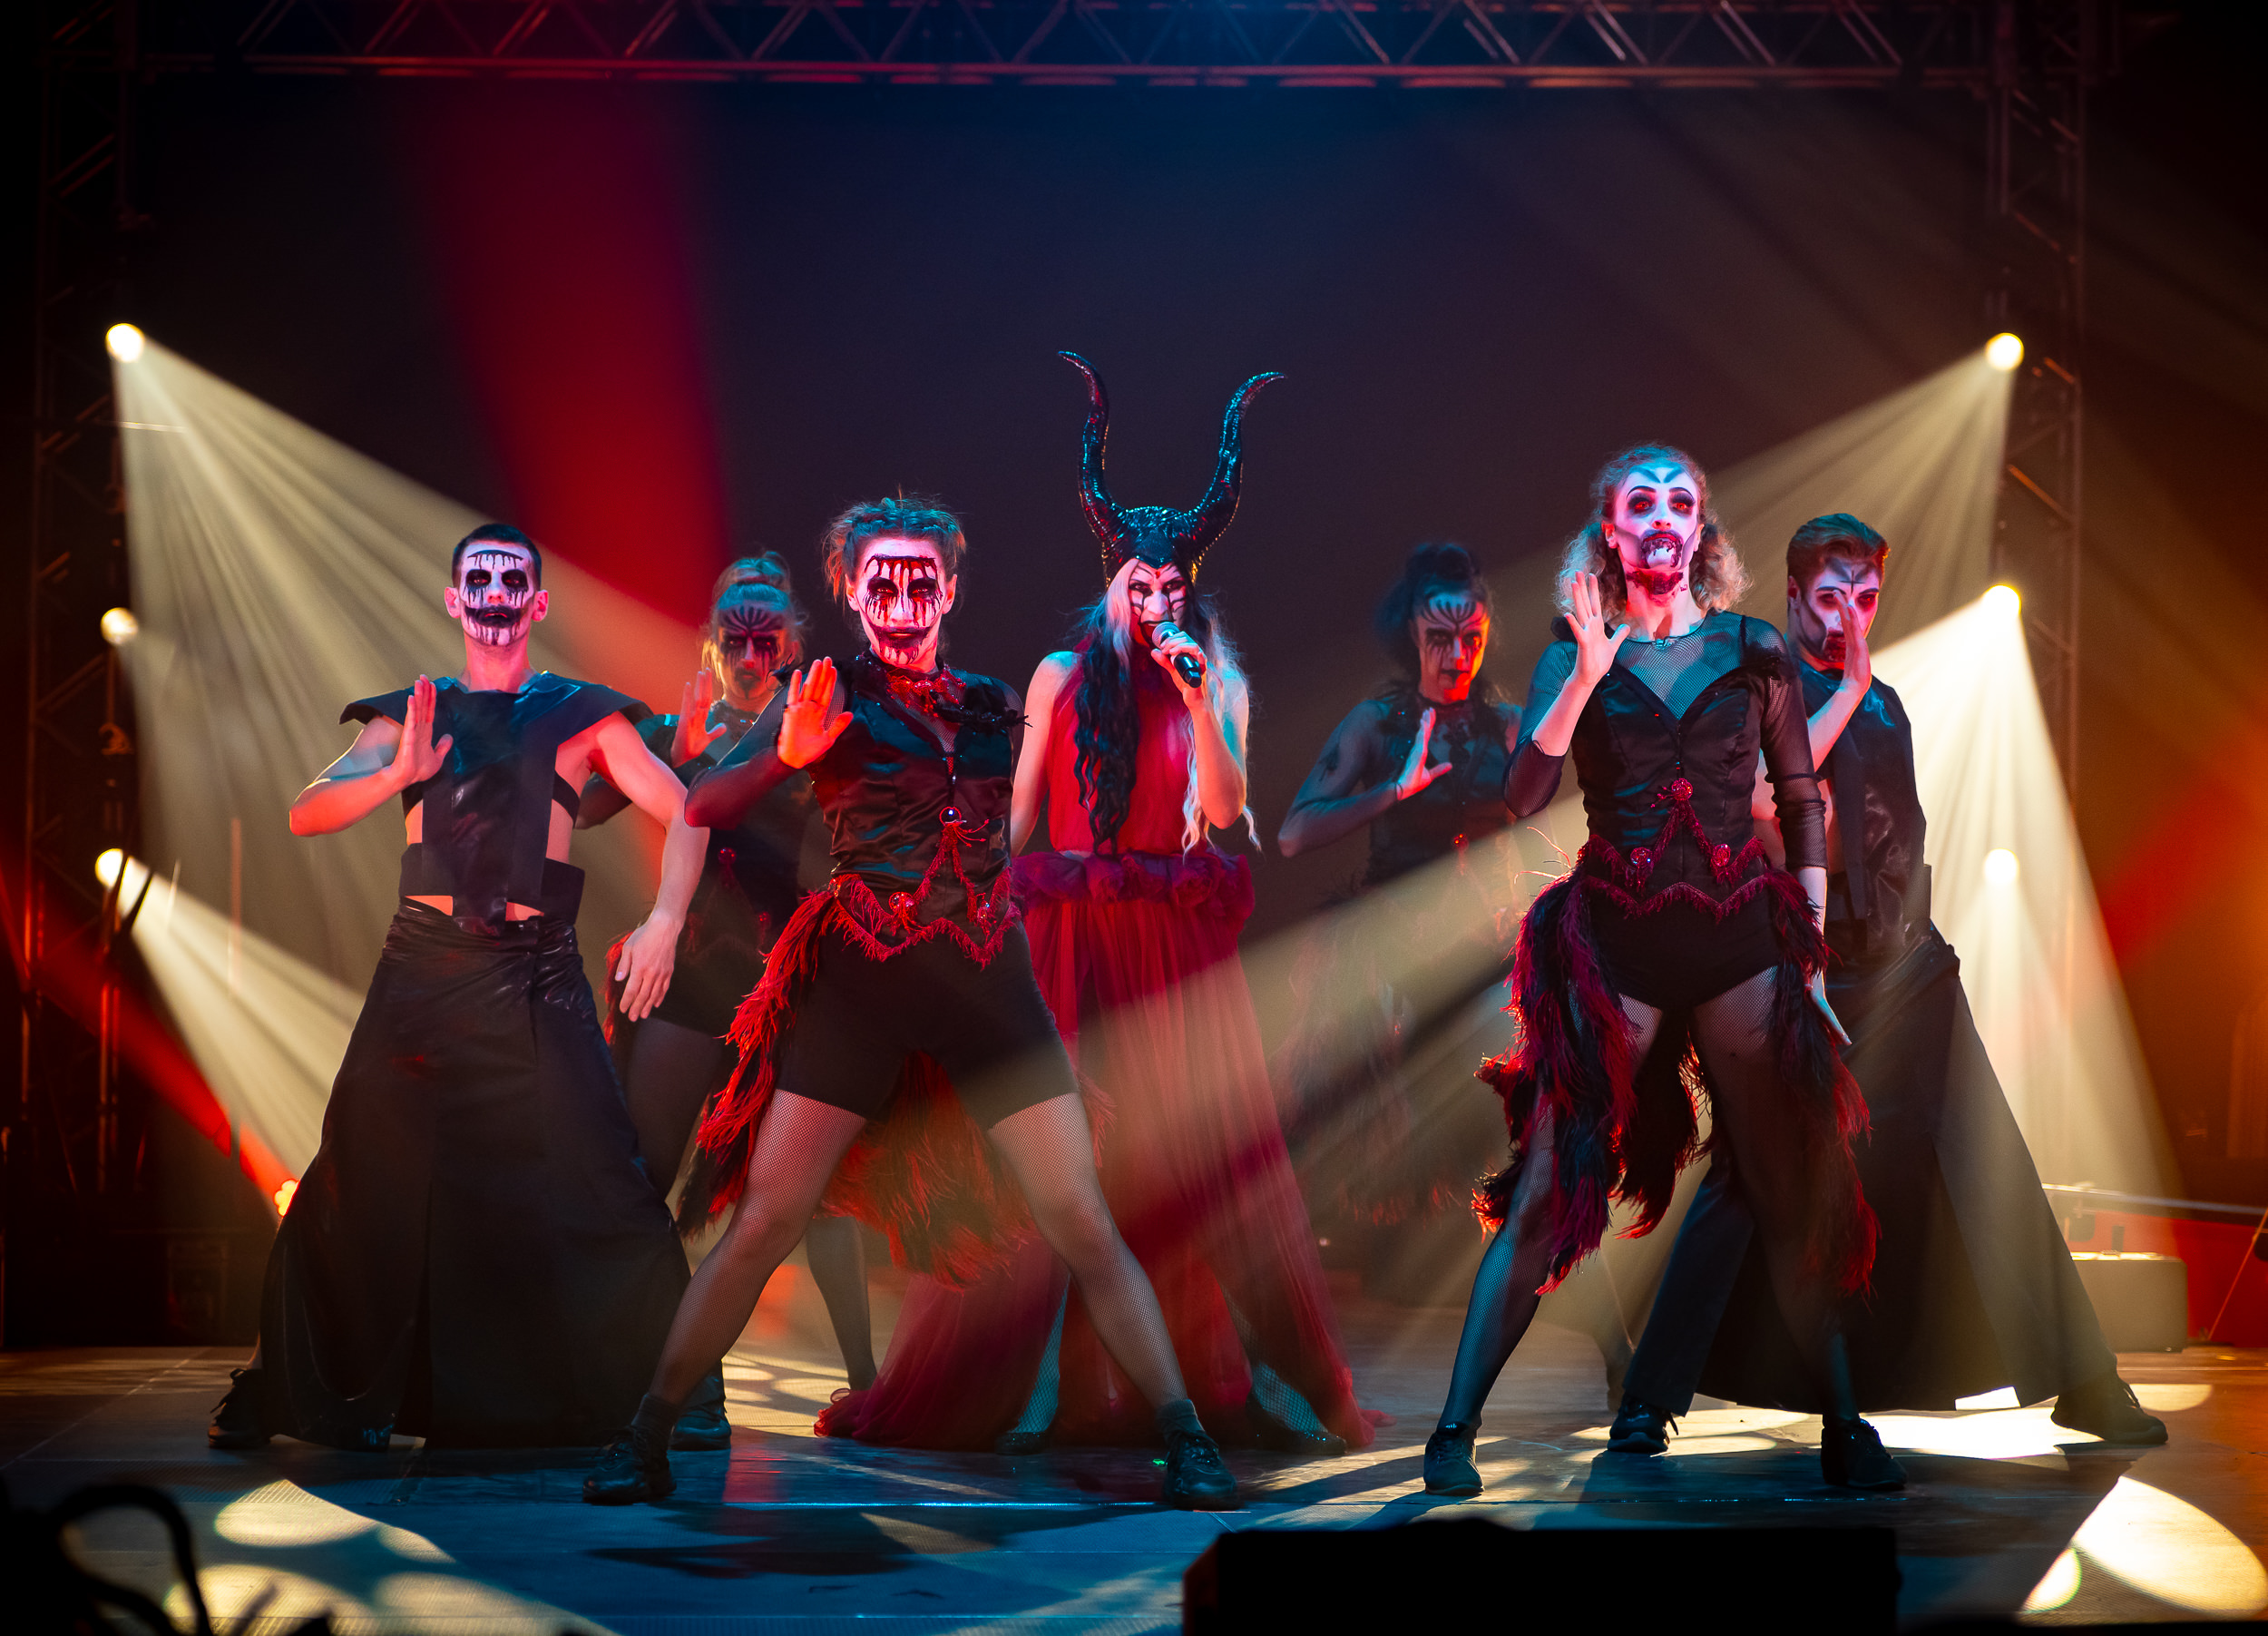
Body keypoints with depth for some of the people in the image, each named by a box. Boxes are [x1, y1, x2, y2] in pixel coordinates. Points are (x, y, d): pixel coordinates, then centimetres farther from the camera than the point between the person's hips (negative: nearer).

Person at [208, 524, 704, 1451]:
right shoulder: (410, 715, 15)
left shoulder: (580, 714, 10)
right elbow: (306, 815, 4)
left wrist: (663, 923, -10)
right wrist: (400, 773, -14)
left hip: (533, 975, -2)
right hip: (422, 967, 2)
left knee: (589, 1181, -11)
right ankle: (301, 1392, 17)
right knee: (366, 1176, 1)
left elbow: (684, 815, 6)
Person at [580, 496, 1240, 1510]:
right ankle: (646, 1438, 7)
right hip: (859, 980, -2)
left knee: (1083, 1227, -3)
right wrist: (785, 756, -15)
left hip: (990, 979, 2)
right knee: (763, 1223, -5)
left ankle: (1185, 1443, 4)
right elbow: (699, 808, 1)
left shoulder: (997, 707, 15)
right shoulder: (826, 695, 6)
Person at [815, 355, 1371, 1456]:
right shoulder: (1063, 677, 5)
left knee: (1192, 1143, 0)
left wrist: (1195, 697, -14)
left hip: (1180, 947, 1)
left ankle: (1230, 1377, 8)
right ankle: (1040, 1381, 9)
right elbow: (1017, 810, 8)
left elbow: (1224, 808, -7)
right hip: (1071, 936, 0)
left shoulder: (1219, 684, 6)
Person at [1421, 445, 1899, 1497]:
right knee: (1547, 1189, -5)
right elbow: (1522, 797, -8)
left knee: (1792, 1194, 3)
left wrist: (1813, 944, 8)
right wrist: (1586, 678, -18)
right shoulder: (1575, 656, 5)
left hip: (1740, 939, 1)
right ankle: (1456, 1427, 2)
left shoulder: (1756, 654, 7)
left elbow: (1801, 806, 13)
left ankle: (1842, 1429, 14)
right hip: (1615, 942, -1)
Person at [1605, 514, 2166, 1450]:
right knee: (1749, 1178, -10)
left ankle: (2081, 1382, 15)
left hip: (1908, 965, 6)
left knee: (1990, 1170, 6)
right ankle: (1651, 1400, -4)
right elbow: (1760, 800, -22)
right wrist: (1851, 687, -17)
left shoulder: (1884, 702, 17)